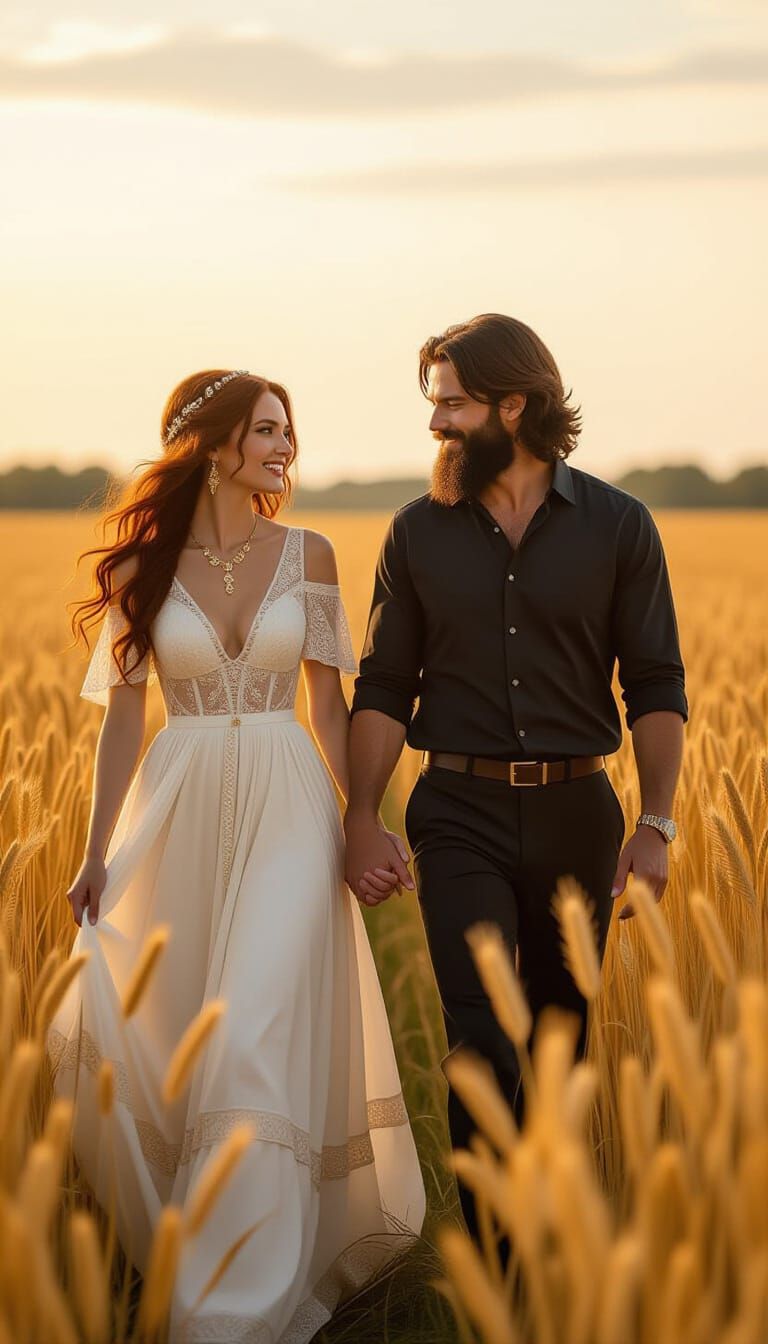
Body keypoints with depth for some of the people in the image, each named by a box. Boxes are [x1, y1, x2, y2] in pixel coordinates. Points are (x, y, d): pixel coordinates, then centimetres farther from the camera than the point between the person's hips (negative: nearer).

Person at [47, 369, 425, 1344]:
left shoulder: (308, 554, 3)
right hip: (179, 815, 1)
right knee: (171, 1038, 8)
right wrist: (97, 854, -2)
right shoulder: (140, 567, 1)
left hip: (286, 813, -1)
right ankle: (175, 1242, 31)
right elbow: (123, 716, 3)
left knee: (260, 1039, -10)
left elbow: (328, 699, 7)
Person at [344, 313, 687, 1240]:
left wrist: (656, 825, -10)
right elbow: (383, 690, 5)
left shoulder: (617, 526, 0)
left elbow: (656, 689, 0)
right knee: (482, 1037, -12)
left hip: (574, 814, 0)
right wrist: (360, 818, -6)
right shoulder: (419, 533, 4)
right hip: (462, 814, 0)